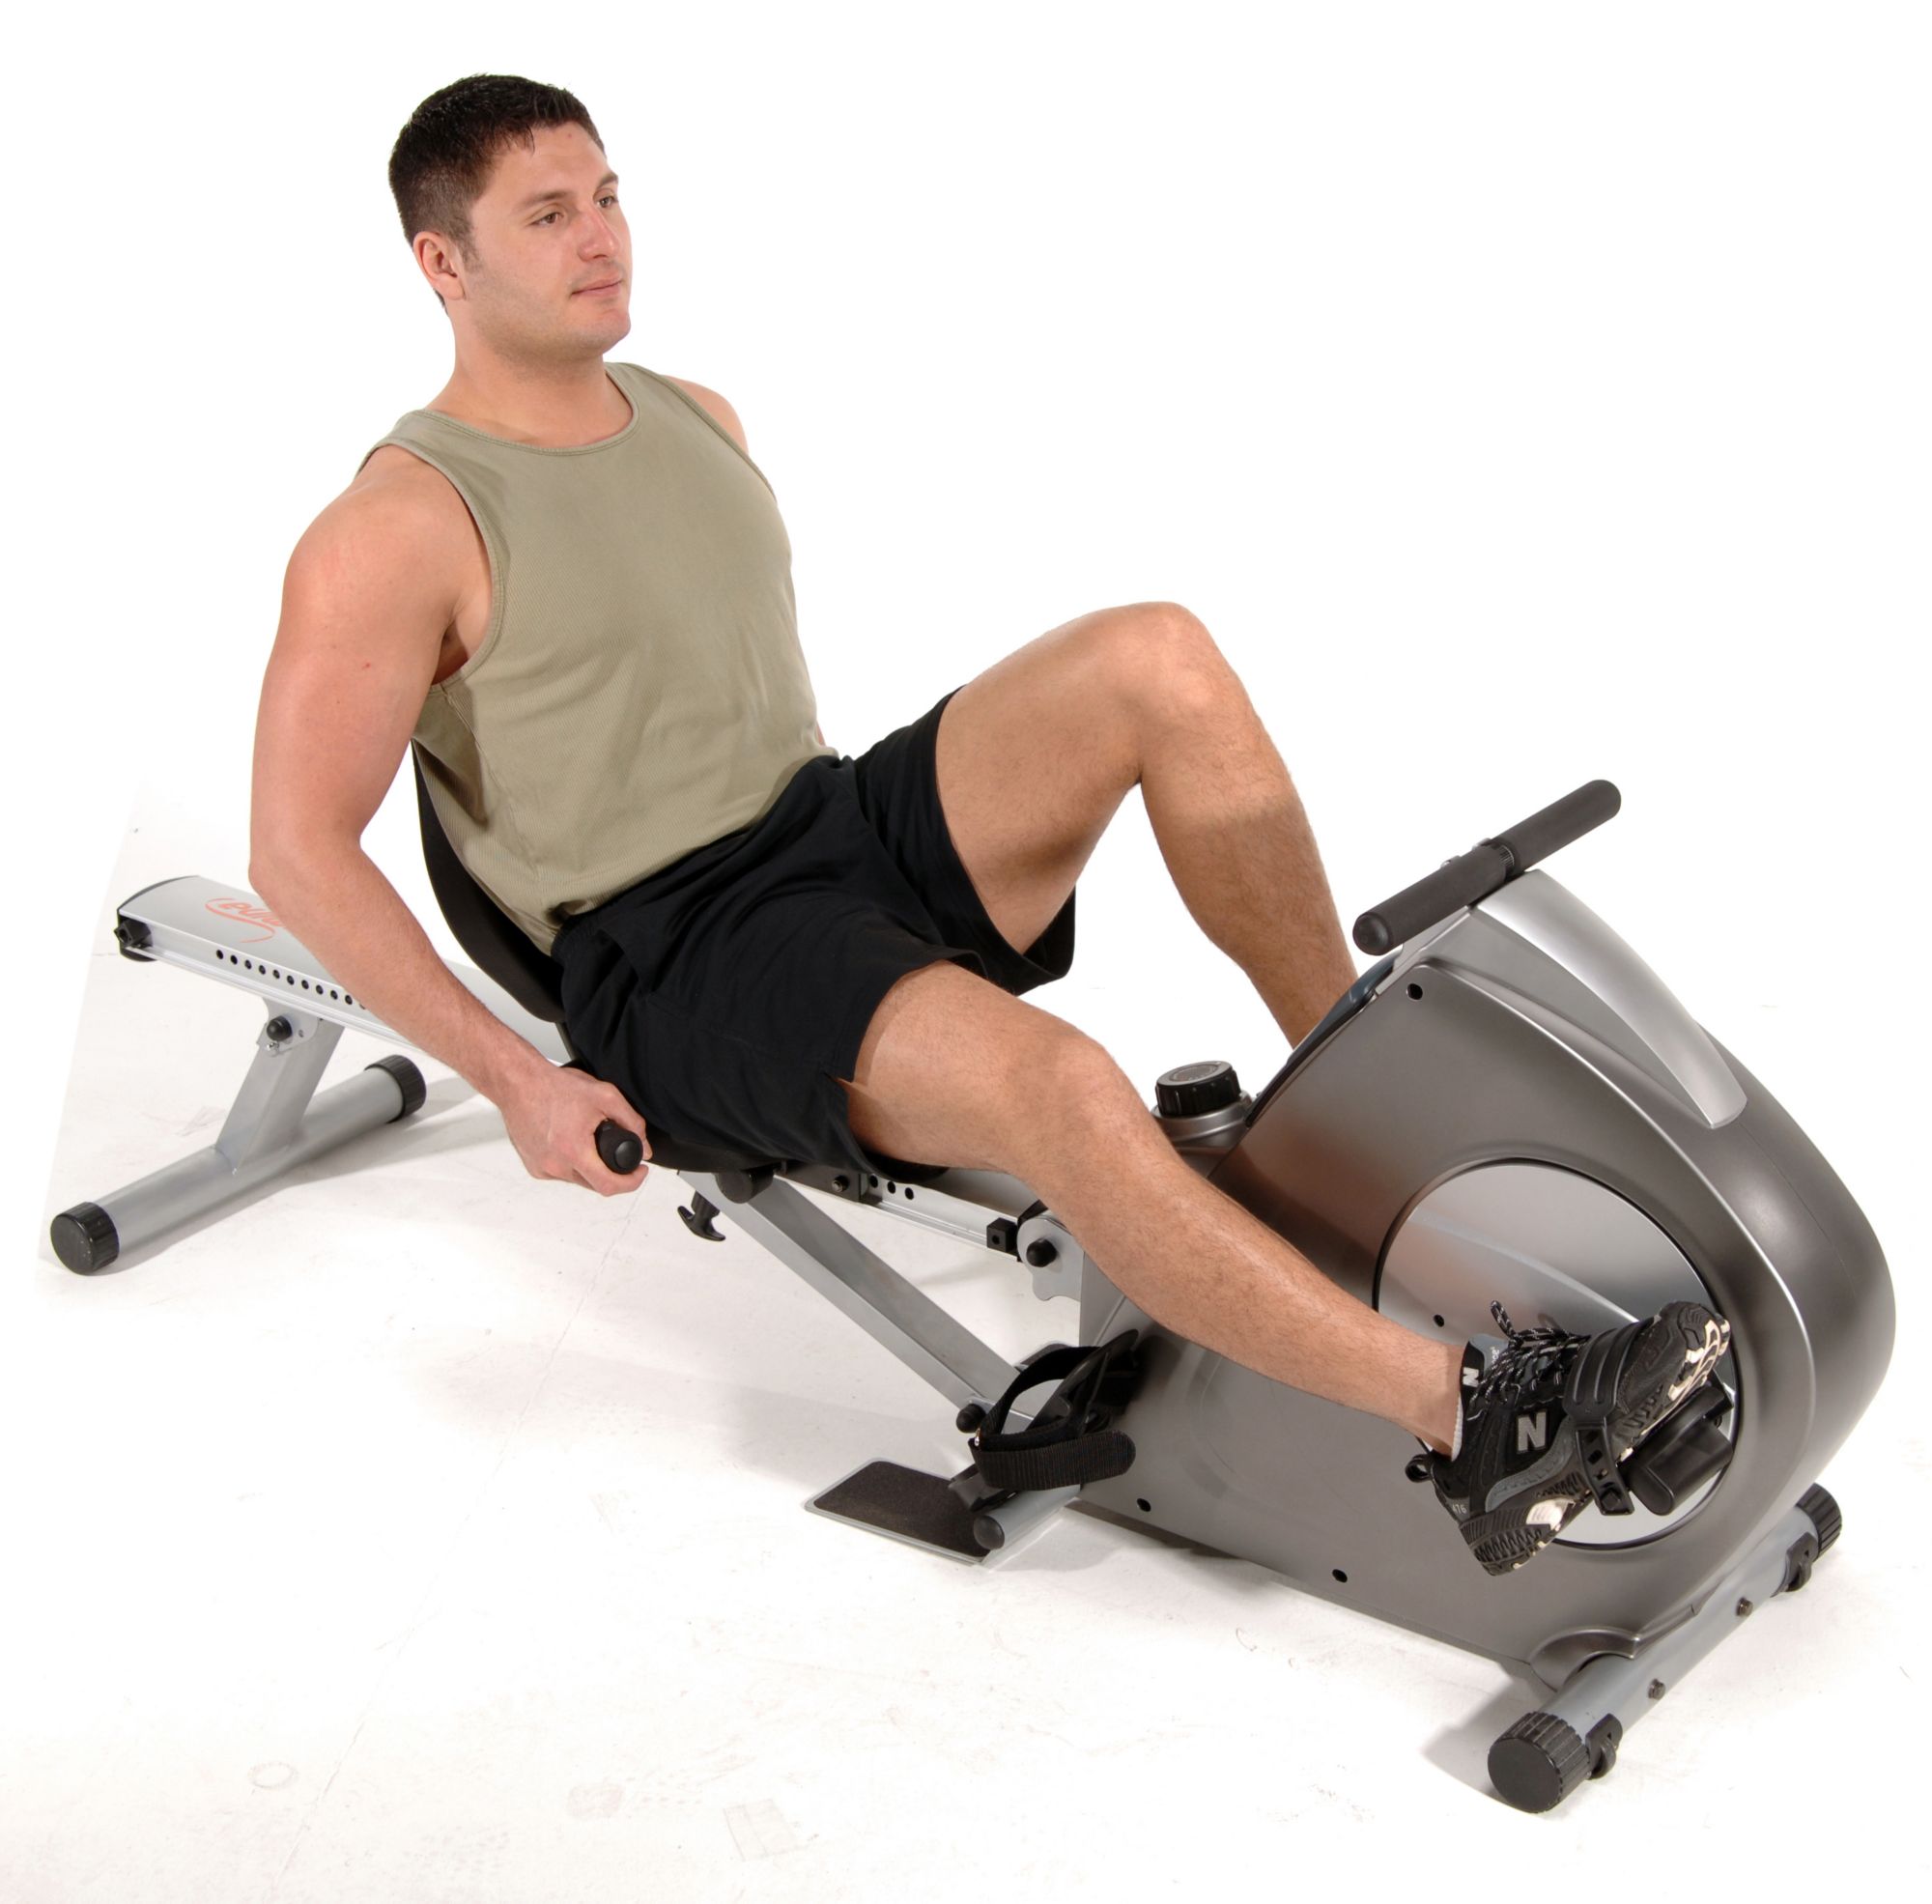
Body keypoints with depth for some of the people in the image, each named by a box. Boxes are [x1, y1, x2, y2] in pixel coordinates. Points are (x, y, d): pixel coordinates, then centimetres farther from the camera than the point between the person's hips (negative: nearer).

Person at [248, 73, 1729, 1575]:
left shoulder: (697, 422, 15)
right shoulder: (398, 533, -9)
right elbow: (298, 849, -11)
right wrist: (516, 1080, -15)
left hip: (852, 823, 7)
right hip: (680, 959, -7)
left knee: (1155, 657, -18)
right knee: (1051, 1083, -35)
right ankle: (1472, 1424, -34)